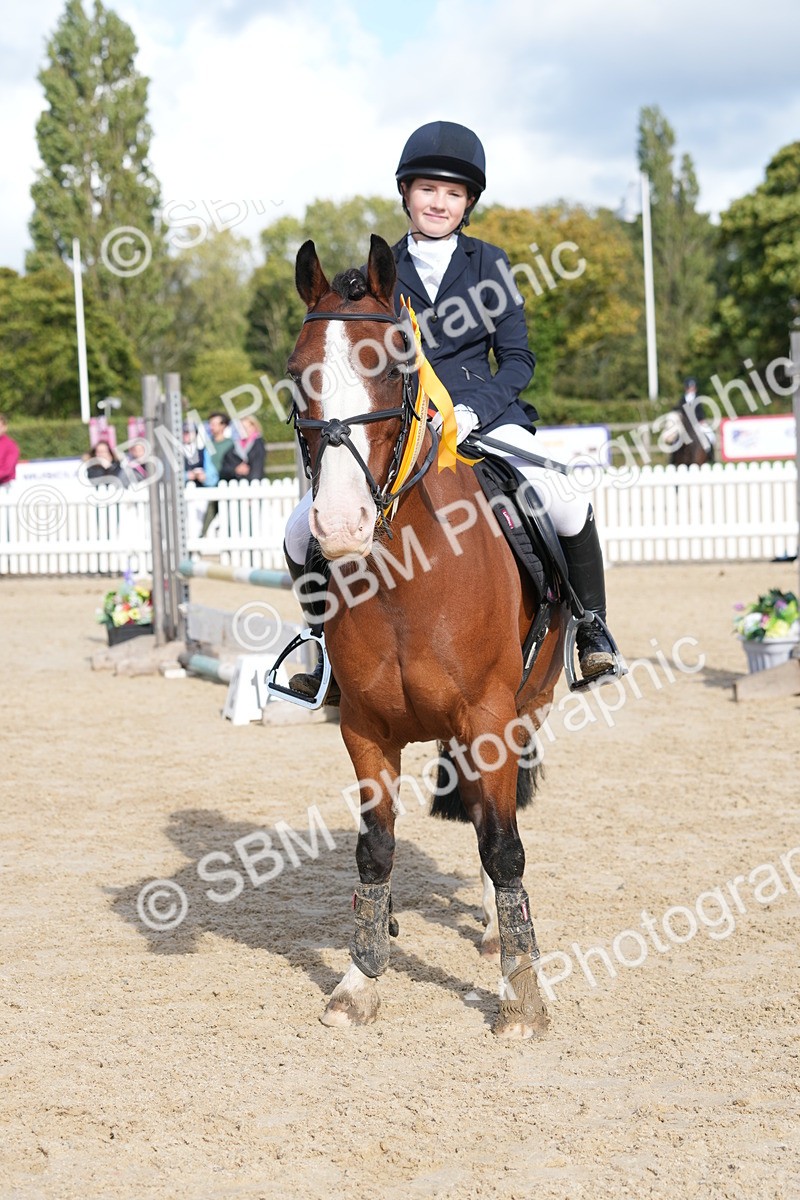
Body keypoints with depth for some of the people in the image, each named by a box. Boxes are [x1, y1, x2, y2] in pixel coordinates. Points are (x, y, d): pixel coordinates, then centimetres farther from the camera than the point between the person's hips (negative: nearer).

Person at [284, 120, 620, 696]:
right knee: (305, 531, -15)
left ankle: (591, 627, -2)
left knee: (567, 506, -27)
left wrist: (472, 411, -14)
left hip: (483, 416, -1)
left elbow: (518, 358, 3)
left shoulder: (490, 263, 7)